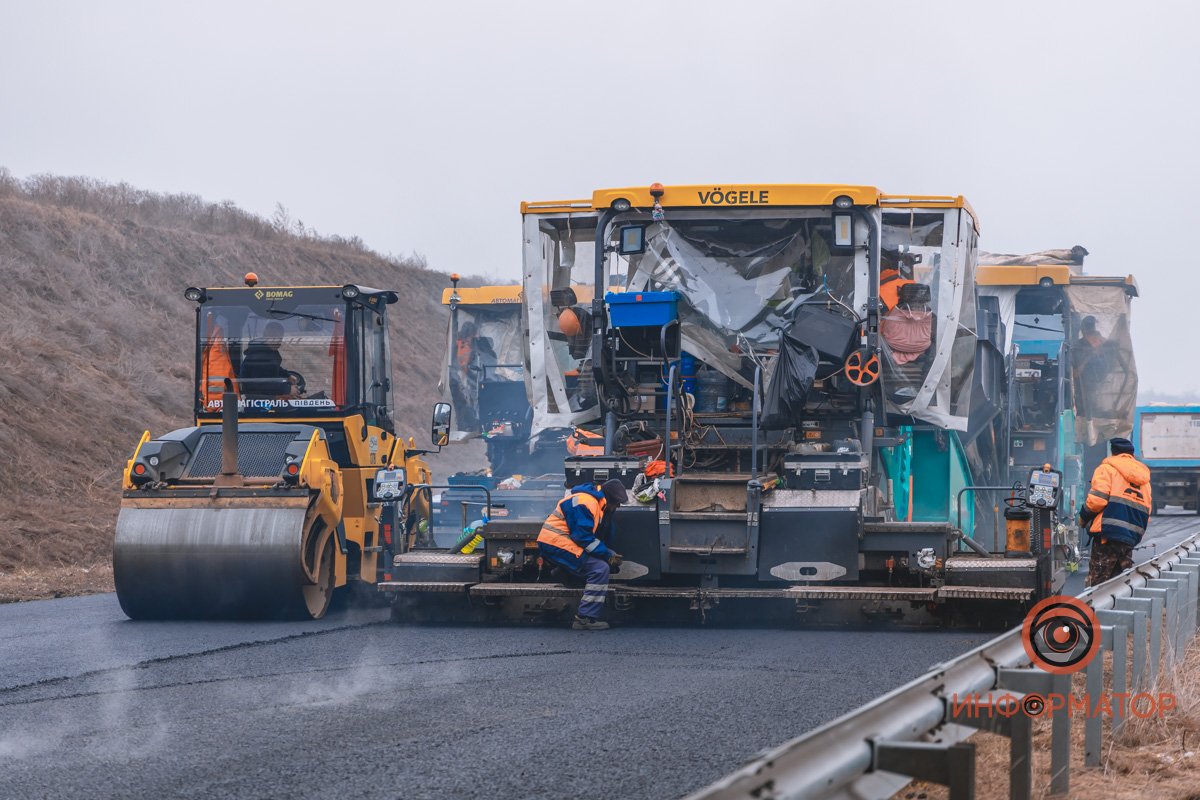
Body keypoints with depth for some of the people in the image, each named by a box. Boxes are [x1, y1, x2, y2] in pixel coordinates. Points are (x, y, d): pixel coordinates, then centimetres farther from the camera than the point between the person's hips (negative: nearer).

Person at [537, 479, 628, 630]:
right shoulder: (585, 502, -16)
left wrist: (610, 554, 9)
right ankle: (586, 619, -19)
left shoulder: (597, 504, 18)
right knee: (600, 569, -18)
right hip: (555, 543, -11)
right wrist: (607, 555, -16)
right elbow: (583, 537, -21)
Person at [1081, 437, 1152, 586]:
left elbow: (1097, 499, -10)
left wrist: (1083, 518, 5)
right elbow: (1147, 512, 19)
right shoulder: (1144, 479, 22)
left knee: (1097, 584, -6)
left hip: (1108, 535, -6)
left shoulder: (1108, 468, 1)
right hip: (1132, 539, 6)